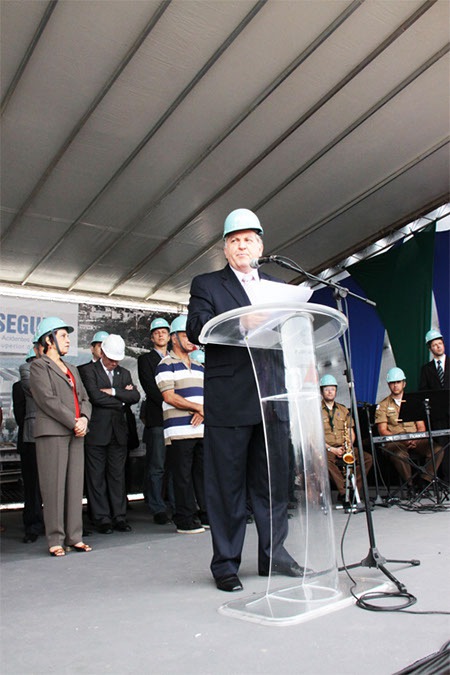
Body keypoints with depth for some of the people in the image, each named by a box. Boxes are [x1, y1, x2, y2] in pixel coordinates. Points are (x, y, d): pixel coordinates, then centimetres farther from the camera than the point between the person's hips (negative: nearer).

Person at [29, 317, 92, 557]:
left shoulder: (72, 369, 23)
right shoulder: (39, 366, 1)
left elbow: (84, 398, 17)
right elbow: (47, 399, -10)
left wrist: (84, 419, -3)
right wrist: (74, 422, -13)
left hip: (75, 433, 7)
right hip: (52, 432, -6)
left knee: (75, 484, 5)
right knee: (54, 485, -4)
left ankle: (74, 536, 11)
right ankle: (55, 540, 3)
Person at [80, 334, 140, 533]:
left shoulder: (124, 373, 17)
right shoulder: (88, 371, 1)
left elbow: (135, 396, 3)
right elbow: (96, 397, -13)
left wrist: (113, 392, -9)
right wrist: (121, 399, -3)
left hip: (118, 432, 4)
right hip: (96, 432, -4)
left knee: (118, 476, 7)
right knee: (97, 477, 0)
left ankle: (119, 517, 13)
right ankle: (102, 519, 8)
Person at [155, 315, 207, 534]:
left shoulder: (199, 366, 19)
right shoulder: (166, 364, -2)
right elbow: (169, 397, -11)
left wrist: (202, 413, -5)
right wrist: (199, 407, -10)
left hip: (202, 429, 6)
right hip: (179, 431, -6)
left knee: (204, 473, 10)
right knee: (183, 476, -1)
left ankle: (206, 514, 20)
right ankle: (184, 520, 9)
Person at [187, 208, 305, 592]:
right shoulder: (207, 285, 7)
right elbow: (196, 330, -9)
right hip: (229, 399, -4)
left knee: (273, 479, 13)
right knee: (227, 483, 3)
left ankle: (273, 553, 27)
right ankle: (226, 564, 15)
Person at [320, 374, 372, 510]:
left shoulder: (343, 410, 19)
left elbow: (351, 432, 15)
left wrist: (349, 445, -7)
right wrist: (331, 449, -16)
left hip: (344, 449, 5)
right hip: (326, 450, -4)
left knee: (368, 458, -19)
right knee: (325, 460, -39)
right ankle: (345, 493, -29)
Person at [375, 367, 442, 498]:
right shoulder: (383, 405, 9)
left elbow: (421, 427, 11)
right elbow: (382, 431, -1)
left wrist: (416, 439, -12)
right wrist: (400, 439, -17)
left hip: (416, 440, 3)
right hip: (395, 441, -3)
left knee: (437, 449, -26)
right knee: (398, 454, -38)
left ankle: (424, 483, -16)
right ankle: (409, 485, -19)